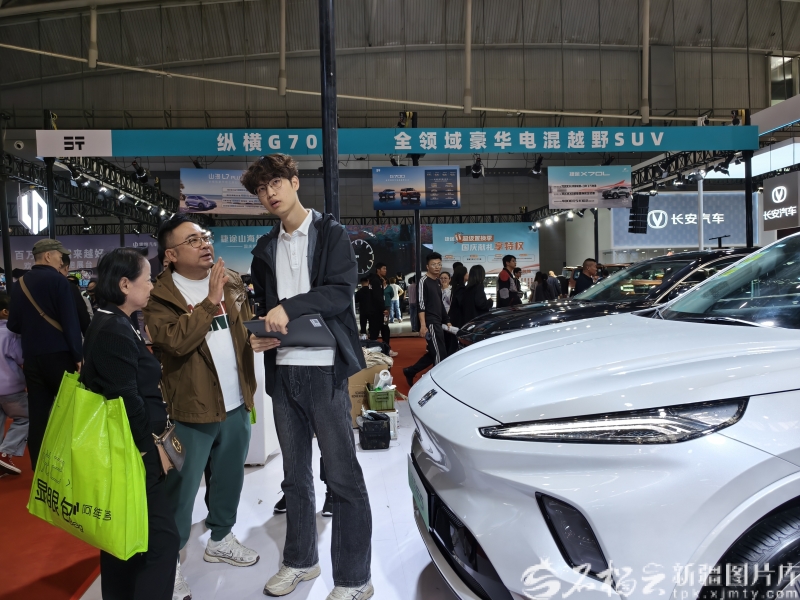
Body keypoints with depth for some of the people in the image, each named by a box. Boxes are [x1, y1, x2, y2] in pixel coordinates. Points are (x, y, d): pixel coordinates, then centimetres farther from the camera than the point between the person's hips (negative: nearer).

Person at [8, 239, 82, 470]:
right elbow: (71, 321, -17)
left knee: (37, 416, 10)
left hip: (32, 358, 5)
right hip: (59, 355, -5)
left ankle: (39, 469, 17)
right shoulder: (57, 280, -10)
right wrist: (78, 355, -14)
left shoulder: (20, 284, 7)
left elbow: (13, 325, 10)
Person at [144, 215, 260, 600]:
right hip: (191, 410, -6)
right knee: (181, 490, 5)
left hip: (236, 405, 6)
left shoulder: (232, 281, 8)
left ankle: (220, 540, 40)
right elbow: (176, 340, -26)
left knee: (230, 479, 20)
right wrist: (210, 301, -25)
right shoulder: (160, 295, -10)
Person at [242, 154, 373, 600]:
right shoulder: (266, 249, 17)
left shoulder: (331, 233, 0)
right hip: (282, 371, 6)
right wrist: (260, 335, 0)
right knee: (295, 475, 17)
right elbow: (264, 304, 20)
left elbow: (341, 291, -11)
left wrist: (289, 307, -20)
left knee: (343, 476, -1)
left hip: (323, 369, -6)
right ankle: (300, 561, 33)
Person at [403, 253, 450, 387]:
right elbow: (421, 304, -15)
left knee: (433, 353, 13)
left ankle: (410, 371, 24)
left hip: (437, 322, 9)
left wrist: (446, 320, 20)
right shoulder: (424, 281, -9)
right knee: (440, 355, -8)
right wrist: (423, 325, -22)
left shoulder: (437, 282, 18)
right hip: (430, 323, -9)